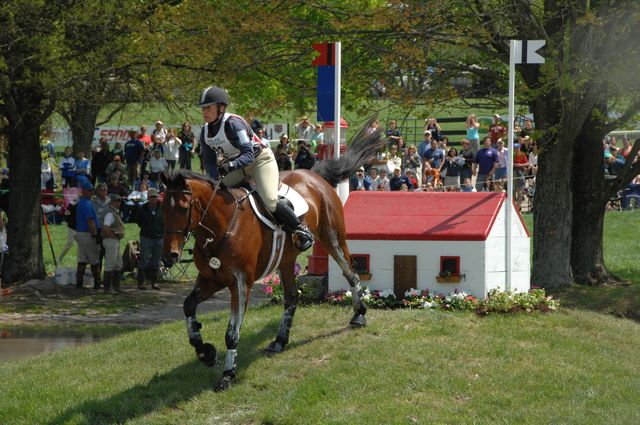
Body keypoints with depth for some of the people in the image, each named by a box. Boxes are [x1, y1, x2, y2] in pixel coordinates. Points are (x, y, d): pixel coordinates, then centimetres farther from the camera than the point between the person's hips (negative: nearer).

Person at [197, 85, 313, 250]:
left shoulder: (233, 124, -27)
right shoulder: (205, 133, -5)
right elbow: (209, 162, 2)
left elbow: (248, 155, -33)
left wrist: (231, 165, -50)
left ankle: (301, 230, -7)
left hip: (260, 160, -8)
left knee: (270, 202, -25)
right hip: (238, 166, 8)